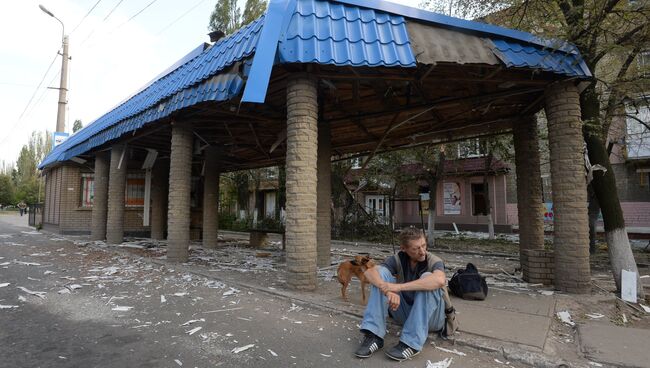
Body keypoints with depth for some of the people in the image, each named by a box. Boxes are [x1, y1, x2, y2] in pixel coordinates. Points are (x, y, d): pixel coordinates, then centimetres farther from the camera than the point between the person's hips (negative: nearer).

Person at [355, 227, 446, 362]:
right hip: (405, 314, 3)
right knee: (381, 272, -17)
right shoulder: (399, 260, -8)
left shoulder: (433, 261, -16)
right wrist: (388, 290, -44)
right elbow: (369, 272, -24)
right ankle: (374, 336, -22)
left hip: (431, 318, -3)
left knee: (427, 278, -31)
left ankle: (412, 344, -30)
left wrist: (399, 287, -44)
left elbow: (440, 280, -42)